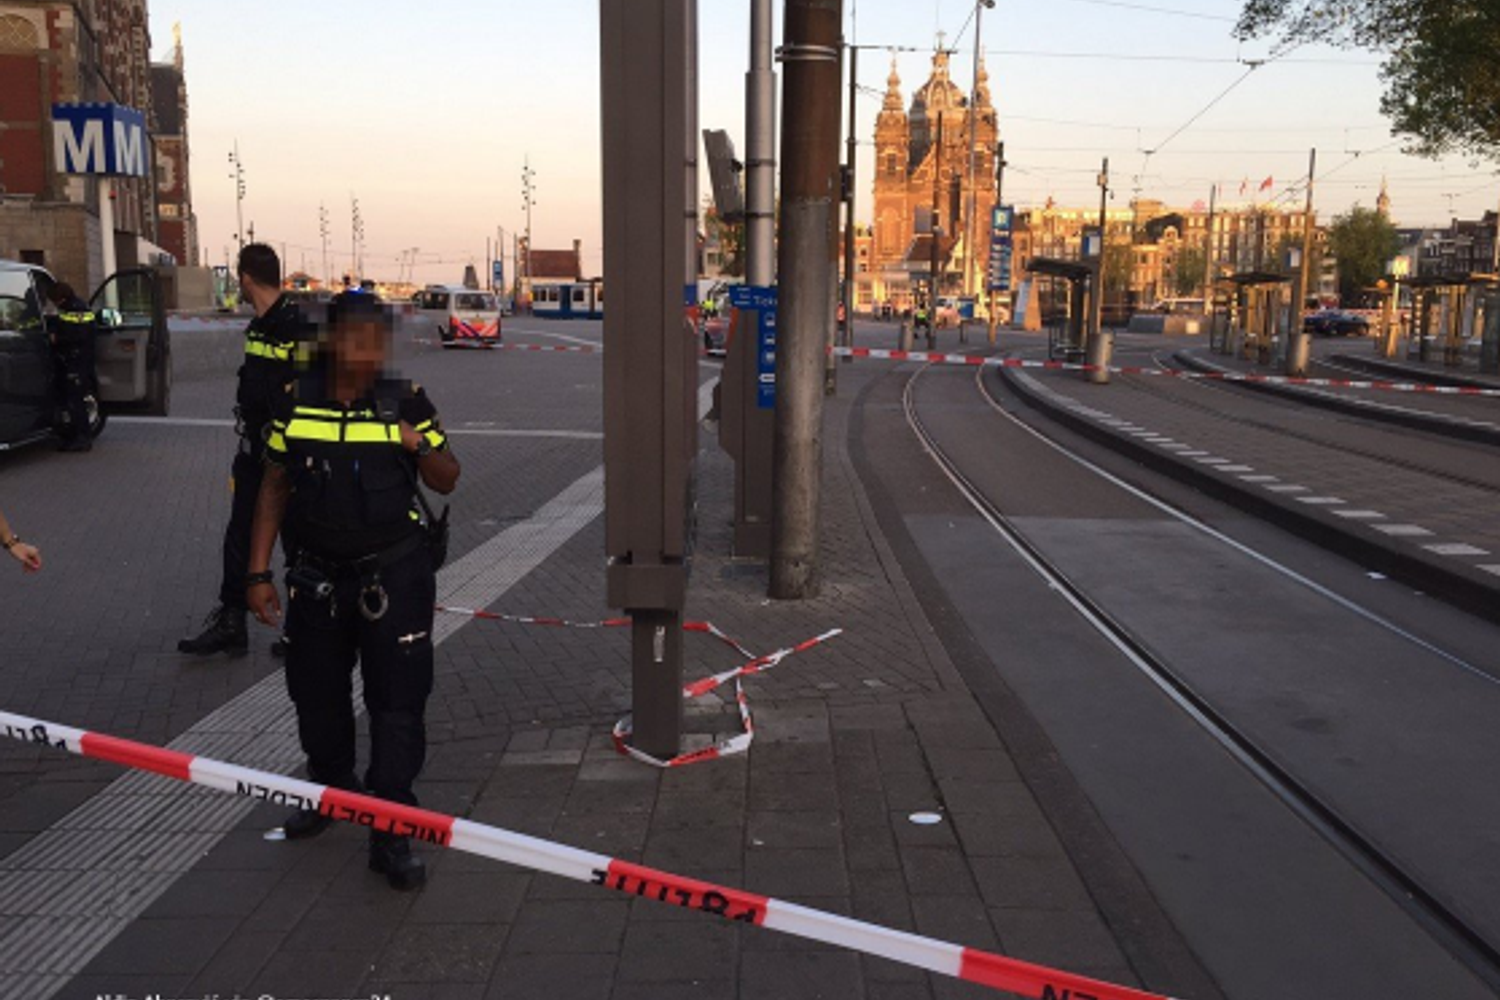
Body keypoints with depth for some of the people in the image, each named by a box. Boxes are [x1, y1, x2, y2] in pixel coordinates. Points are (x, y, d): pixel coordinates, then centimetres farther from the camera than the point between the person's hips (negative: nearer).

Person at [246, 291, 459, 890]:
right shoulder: (297, 403, 1)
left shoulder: (407, 403, -4)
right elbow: (274, 488, 7)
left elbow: (447, 481, 3)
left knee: (398, 700, -2)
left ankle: (390, 831, 8)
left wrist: (419, 447, -19)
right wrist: (259, 572, 4)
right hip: (317, 577, 3)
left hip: (394, 576, -3)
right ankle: (331, 789, 44)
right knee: (316, 693, 18)